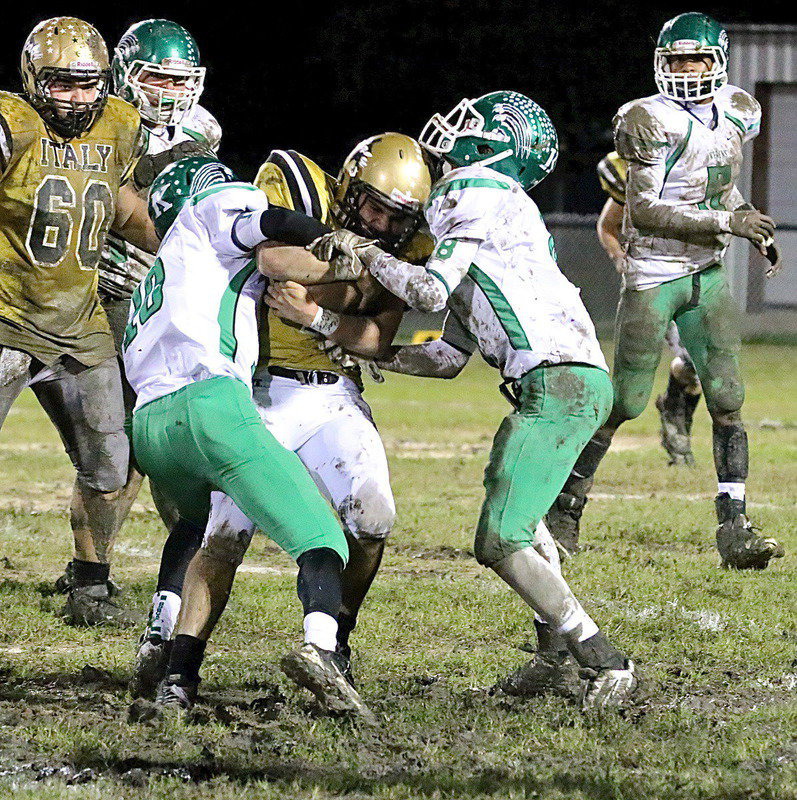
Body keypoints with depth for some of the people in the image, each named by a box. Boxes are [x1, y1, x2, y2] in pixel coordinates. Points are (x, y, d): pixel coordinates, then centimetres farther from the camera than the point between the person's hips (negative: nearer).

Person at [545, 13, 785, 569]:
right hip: (653, 277, -6)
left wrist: (755, 227, 6)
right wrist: (727, 222, -24)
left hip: (707, 275, 6)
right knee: (625, 403, -1)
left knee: (727, 399, -3)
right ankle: (565, 507, 17)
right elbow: (645, 211, -21)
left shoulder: (737, 113, 5)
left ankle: (734, 530, -2)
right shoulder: (653, 121, -16)